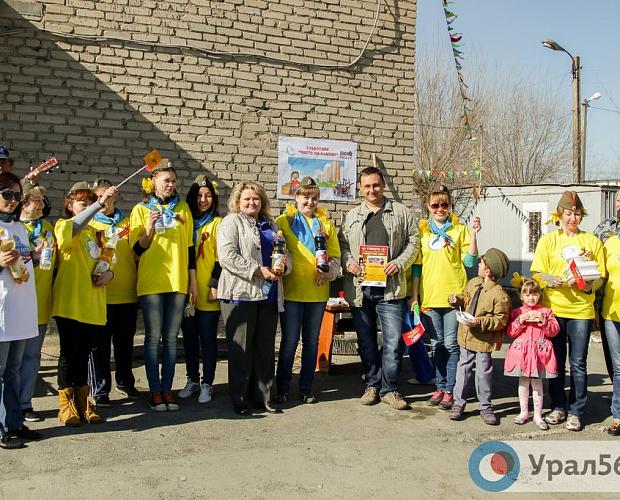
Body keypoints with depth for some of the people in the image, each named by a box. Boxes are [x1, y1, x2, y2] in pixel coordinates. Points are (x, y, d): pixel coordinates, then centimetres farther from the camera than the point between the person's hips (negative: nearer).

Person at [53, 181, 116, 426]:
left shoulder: (95, 231, 19)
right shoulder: (63, 226, -2)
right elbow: (74, 228, -27)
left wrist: (109, 272, 4)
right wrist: (99, 204, -36)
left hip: (93, 304, 6)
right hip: (70, 302, -6)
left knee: (83, 354, 12)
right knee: (69, 354, -2)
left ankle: (82, 402, 19)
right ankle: (66, 404, 8)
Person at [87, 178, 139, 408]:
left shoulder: (128, 223, 12)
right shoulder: (89, 225, 5)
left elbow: (139, 251, 16)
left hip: (128, 294, 3)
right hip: (101, 295, -3)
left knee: (125, 342, 14)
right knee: (100, 344, 0)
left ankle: (125, 382, 30)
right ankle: (100, 390, 10)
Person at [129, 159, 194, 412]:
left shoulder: (182, 208, 9)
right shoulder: (141, 210, 3)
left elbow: (189, 246, 10)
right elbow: (137, 249, -1)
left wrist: (193, 280, 7)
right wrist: (149, 227, -18)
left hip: (178, 281, 2)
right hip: (150, 282, -2)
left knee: (171, 337, 6)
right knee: (153, 337, 1)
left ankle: (167, 389, 12)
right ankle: (155, 390, 9)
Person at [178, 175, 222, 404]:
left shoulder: (218, 224, 1)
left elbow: (220, 257, -4)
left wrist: (215, 284, -12)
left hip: (208, 292, -4)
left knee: (207, 338, 2)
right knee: (189, 337, 11)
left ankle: (207, 383, 11)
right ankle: (192, 379, 23)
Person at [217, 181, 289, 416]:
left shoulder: (271, 226, 21)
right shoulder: (231, 222, 1)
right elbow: (227, 256, -13)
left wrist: (283, 266, -2)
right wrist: (258, 271, -17)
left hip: (269, 295, 6)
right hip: (240, 294, -6)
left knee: (265, 348, 10)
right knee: (241, 349, -1)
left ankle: (262, 396, 19)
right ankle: (239, 399, 9)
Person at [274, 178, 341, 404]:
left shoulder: (325, 223, 12)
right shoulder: (284, 221, 4)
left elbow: (336, 254, 9)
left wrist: (331, 271, -9)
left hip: (318, 291, 3)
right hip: (292, 291, -3)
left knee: (312, 341, 10)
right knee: (289, 341, 0)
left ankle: (306, 388, 21)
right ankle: (282, 387, 14)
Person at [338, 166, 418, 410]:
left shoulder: (401, 212, 7)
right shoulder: (352, 216, 15)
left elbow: (413, 242, 5)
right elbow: (342, 244, 16)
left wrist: (399, 263, -10)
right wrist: (348, 262, -4)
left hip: (390, 288, -2)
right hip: (359, 287, 3)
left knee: (394, 340, -4)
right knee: (366, 341, 10)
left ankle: (389, 388, 9)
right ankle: (372, 384, 24)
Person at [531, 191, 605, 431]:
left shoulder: (592, 241, 8)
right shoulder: (547, 241, 8)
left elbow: (600, 277, 8)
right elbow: (537, 273, 3)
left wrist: (589, 285, -13)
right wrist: (552, 281, -17)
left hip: (581, 309, 0)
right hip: (553, 307, 0)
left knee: (578, 363, 1)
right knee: (556, 361, 7)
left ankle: (576, 412, 11)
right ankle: (558, 407, 20)